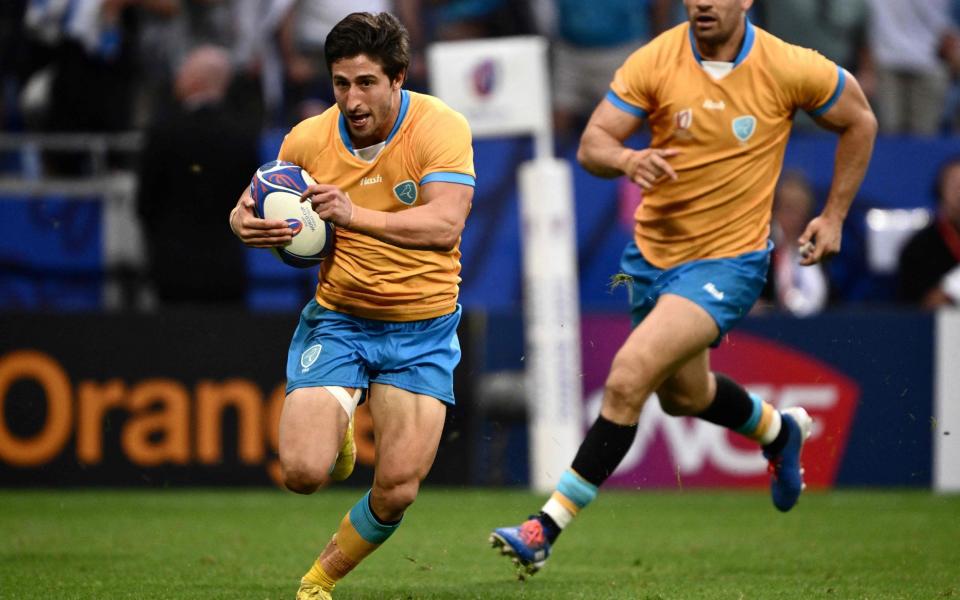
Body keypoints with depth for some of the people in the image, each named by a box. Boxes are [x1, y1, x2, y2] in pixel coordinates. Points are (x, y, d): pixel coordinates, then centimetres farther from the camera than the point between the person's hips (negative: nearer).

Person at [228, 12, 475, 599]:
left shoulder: (441, 127, -13)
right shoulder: (309, 140, -6)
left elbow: (445, 224, -26)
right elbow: (249, 207, 10)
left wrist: (357, 214, -38)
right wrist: (249, 224, -15)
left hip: (422, 329, -1)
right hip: (337, 319, 1)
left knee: (397, 491, -8)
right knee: (303, 472, -17)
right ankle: (335, 434, 22)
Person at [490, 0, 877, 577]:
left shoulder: (791, 69, -14)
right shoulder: (655, 61, -10)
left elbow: (859, 121, 4)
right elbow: (591, 144, -11)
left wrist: (835, 216, 3)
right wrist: (627, 160, -34)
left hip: (729, 261, -5)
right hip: (654, 254, 5)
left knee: (628, 379, -22)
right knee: (682, 394, 25)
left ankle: (547, 528, -15)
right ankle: (780, 431, 58)